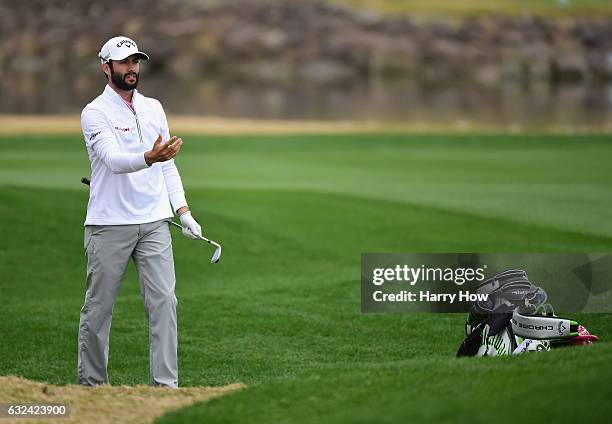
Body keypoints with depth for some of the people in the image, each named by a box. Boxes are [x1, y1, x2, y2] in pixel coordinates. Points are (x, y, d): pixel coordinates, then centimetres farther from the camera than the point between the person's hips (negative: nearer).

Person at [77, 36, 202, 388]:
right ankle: (92, 382, 16)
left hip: (154, 223, 5)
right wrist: (149, 157, -41)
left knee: (164, 301, -4)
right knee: (99, 306, 3)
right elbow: (114, 160, -22)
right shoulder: (95, 113, -6)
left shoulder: (154, 108, 13)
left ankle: (166, 383, -3)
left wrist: (183, 210, 7)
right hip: (109, 225, -5)